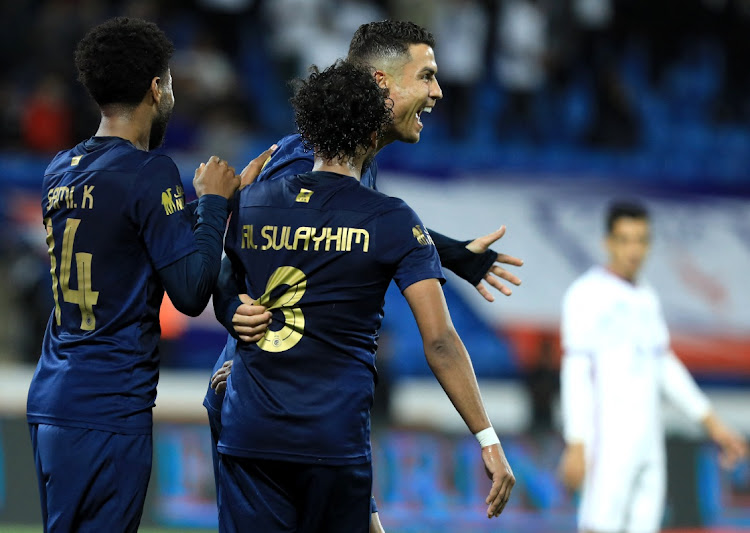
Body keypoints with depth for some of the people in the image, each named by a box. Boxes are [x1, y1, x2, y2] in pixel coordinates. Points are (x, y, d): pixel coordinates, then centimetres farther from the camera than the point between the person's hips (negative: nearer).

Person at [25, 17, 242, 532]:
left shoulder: (60, 172, 12)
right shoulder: (149, 173, -12)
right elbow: (191, 291, -13)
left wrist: (215, 199, 21)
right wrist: (214, 201, -1)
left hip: (49, 402, 8)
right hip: (108, 412, -8)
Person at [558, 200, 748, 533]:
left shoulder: (645, 299, 16)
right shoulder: (586, 294, -9)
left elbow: (665, 368, 21)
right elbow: (575, 373, -14)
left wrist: (713, 425, 17)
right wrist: (575, 446, -20)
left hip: (646, 443, 8)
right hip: (607, 440, -8)